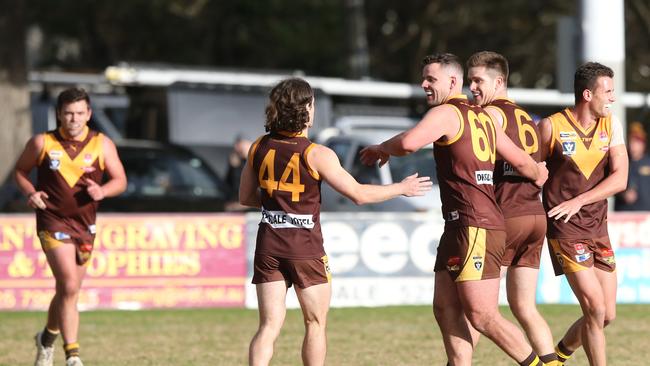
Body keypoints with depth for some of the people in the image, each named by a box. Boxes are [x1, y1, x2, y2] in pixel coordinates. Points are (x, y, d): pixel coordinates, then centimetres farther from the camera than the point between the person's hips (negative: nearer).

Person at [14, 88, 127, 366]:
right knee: (69, 286, -18)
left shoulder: (102, 145, 2)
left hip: (84, 225, 3)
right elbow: (20, 171, 10)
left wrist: (102, 191, -17)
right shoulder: (42, 143, -2)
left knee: (68, 290, 14)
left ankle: (47, 338, 42)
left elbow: (120, 180, 5)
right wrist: (30, 192, -10)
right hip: (53, 221, -3)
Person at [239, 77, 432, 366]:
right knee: (315, 323, 11)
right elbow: (359, 194, -9)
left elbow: (245, 197, 12)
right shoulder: (317, 155, -13)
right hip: (305, 246, -4)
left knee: (269, 325, 2)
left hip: (268, 244, 4)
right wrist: (402, 188, 4)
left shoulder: (259, 148, 2)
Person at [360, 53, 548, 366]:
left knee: (482, 316, -8)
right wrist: (539, 173, 46)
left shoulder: (446, 113, -8)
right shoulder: (482, 117, 19)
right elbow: (520, 160, 24)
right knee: (445, 309, 5)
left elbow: (408, 143, -25)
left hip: (475, 228, -10)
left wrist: (381, 149, -3)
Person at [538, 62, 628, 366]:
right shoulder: (551, 127, -8)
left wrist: (579, 201, -19)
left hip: (598, 228, 5)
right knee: (595, 309, -15)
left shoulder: (611, 126, 3)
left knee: (607, 315, 8)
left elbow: (619, 179, -6)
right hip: (565, 230, -5)